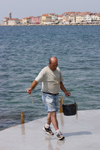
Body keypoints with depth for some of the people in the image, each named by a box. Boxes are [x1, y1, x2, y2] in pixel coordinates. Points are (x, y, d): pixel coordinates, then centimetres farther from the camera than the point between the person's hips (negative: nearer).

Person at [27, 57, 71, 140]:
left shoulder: (58, 70, 6)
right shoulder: (45, 71, -17)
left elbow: (60, 82, 18)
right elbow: (36, 81, -28)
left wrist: (65, 91, 22)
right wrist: (31, 89, -44)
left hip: (56, 95, 7)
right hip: (47, 95, -7)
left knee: (52, 112, 16)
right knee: (53, 113, -12)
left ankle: (47, 127, 37)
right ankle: (58, 132, -14)